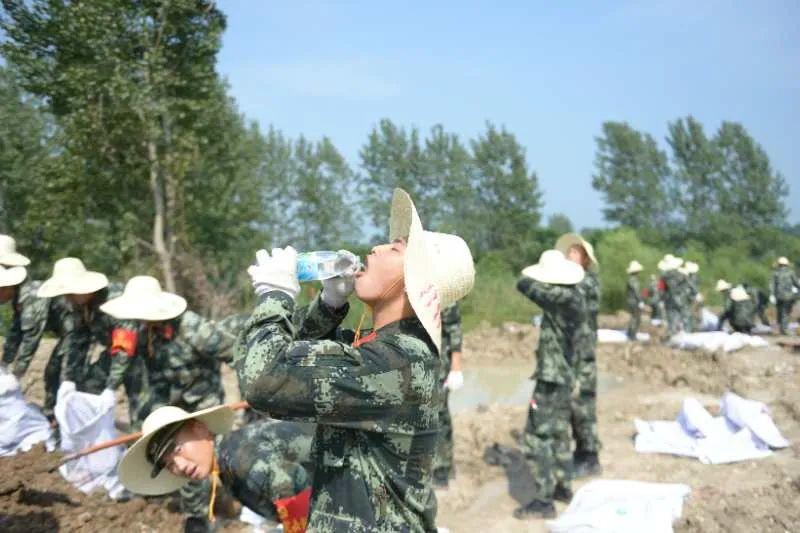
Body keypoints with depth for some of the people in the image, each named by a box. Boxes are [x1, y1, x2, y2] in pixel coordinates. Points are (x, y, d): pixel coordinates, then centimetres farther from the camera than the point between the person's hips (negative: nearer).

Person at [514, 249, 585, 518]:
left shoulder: (560, 297, -23)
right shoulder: (576, 296, 4)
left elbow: (524, 285, -21)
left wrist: (536, 276, 0)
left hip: (551, 377, -10)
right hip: (565, 374, 10)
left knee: (536, 438, -4)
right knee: (559, 432, 21)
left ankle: (544, 500, 0)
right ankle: (563, 486, 33)